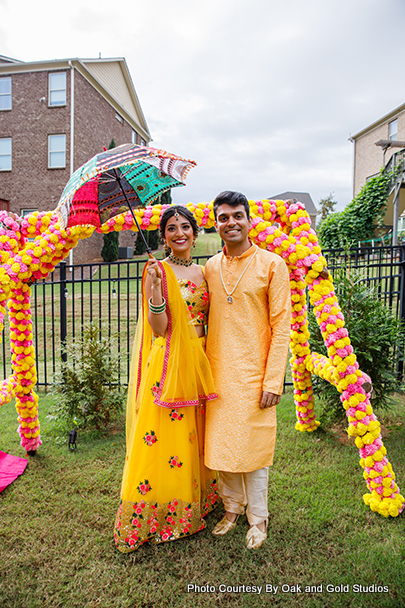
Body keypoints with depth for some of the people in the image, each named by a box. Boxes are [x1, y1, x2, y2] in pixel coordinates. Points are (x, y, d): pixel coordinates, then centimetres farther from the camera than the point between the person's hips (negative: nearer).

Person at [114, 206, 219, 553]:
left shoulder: (201, 272, 11)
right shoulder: (158, 271, -6)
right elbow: (160, 328, -15)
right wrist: (155, 287, -26)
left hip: (198, 361, 6)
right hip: (168, 362, -6)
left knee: (193, 436, 16)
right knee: (163, 437, 2)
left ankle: (192, 506, 36)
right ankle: (152, 516, 21)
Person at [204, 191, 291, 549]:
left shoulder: (272, 265, -6)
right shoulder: (210, 268, 8)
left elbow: (281, 326, -8)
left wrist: (273, 381, -12)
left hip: (253, 372, -4)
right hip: (217, 371, 5)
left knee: (253, 445, 5)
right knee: (221, 442, 13)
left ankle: (258, 518, 27)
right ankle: (232, 508, 35)